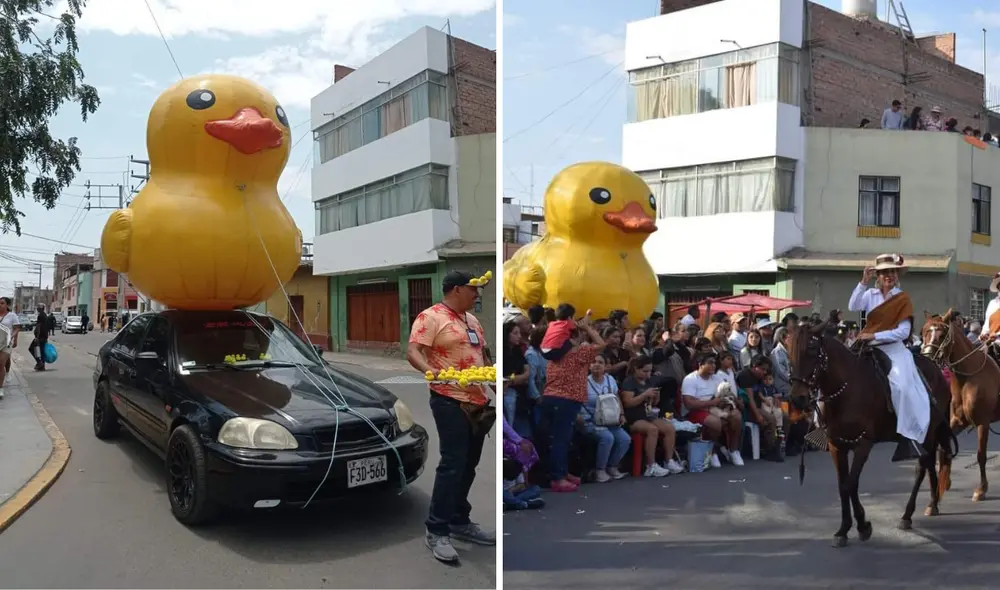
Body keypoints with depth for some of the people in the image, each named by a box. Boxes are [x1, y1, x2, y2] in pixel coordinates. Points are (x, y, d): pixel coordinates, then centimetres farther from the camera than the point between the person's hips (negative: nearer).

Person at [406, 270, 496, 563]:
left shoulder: (472, 320, 18)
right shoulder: (431, 317, -7)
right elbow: (413, 352, -17)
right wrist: (430, 371, -34)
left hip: (478, 402, 8)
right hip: (450, 402, -8)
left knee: (468, 465, 12)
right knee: (452, 465, -10)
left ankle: (460, 522, 25)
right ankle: (436, 531, -1)